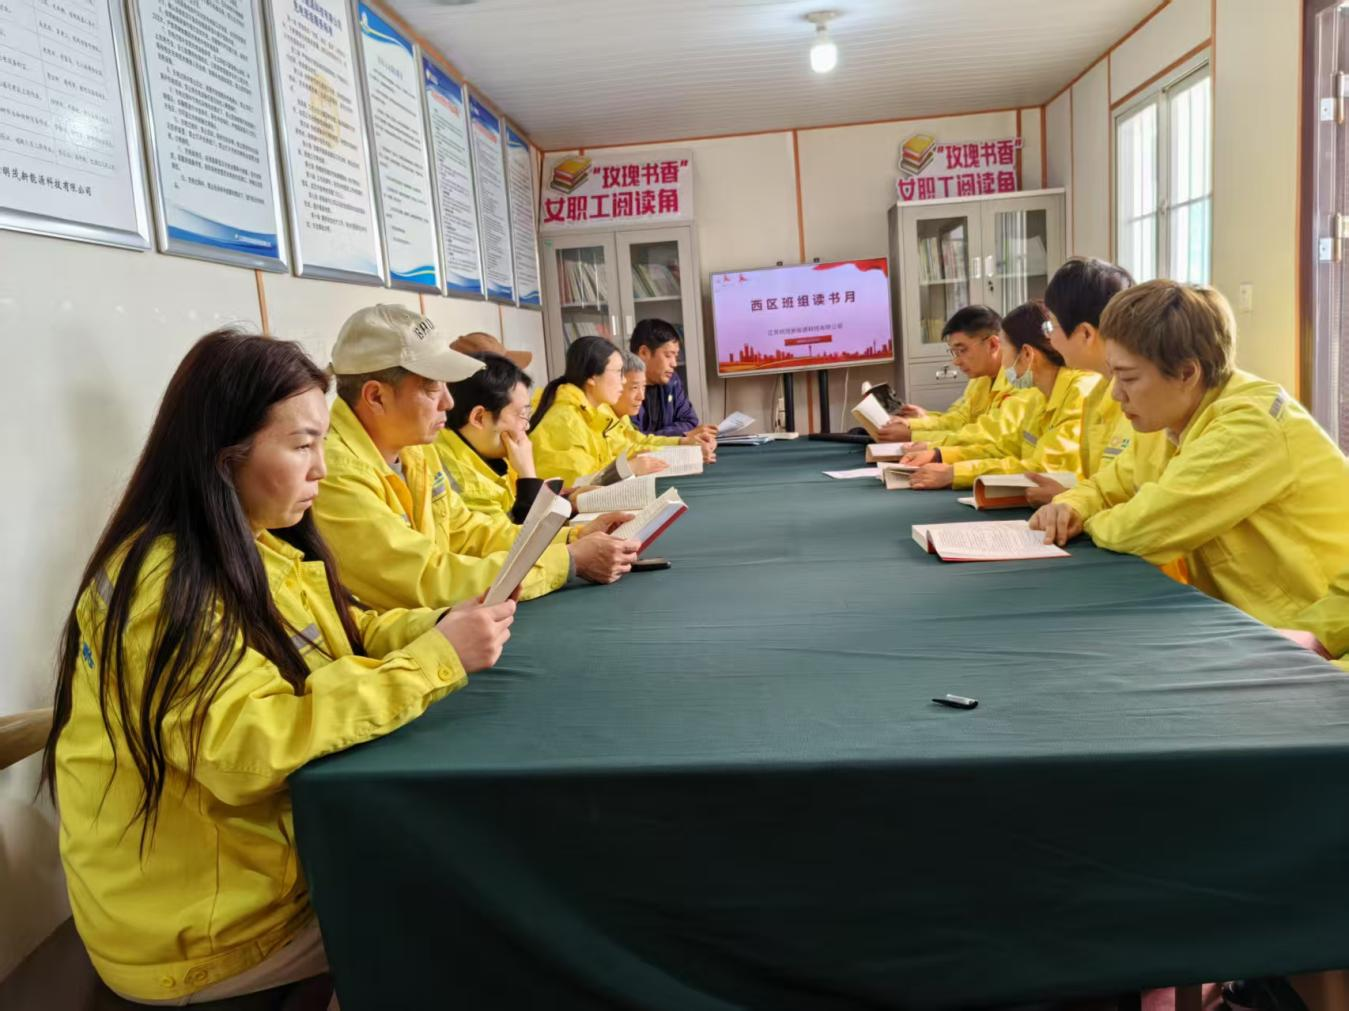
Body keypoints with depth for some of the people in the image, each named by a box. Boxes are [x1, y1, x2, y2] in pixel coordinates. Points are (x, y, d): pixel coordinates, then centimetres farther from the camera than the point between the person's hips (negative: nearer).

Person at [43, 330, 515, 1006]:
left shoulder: (257, 549, 3)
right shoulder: (165, 585, -26)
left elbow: (340, 639, 8)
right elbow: (247, 747, -34)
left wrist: (444, 628, -10)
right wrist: (434, 660, -33)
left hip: (274, 840, 8)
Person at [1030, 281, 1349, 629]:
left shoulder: (1249, 426, -23)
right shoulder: (1174, 422, 2)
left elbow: (1141, 529, -26)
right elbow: (1103, 488, 14)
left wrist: (1088, 522, -6)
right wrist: (1071, 508, -8)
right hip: (1243, 616, 7)